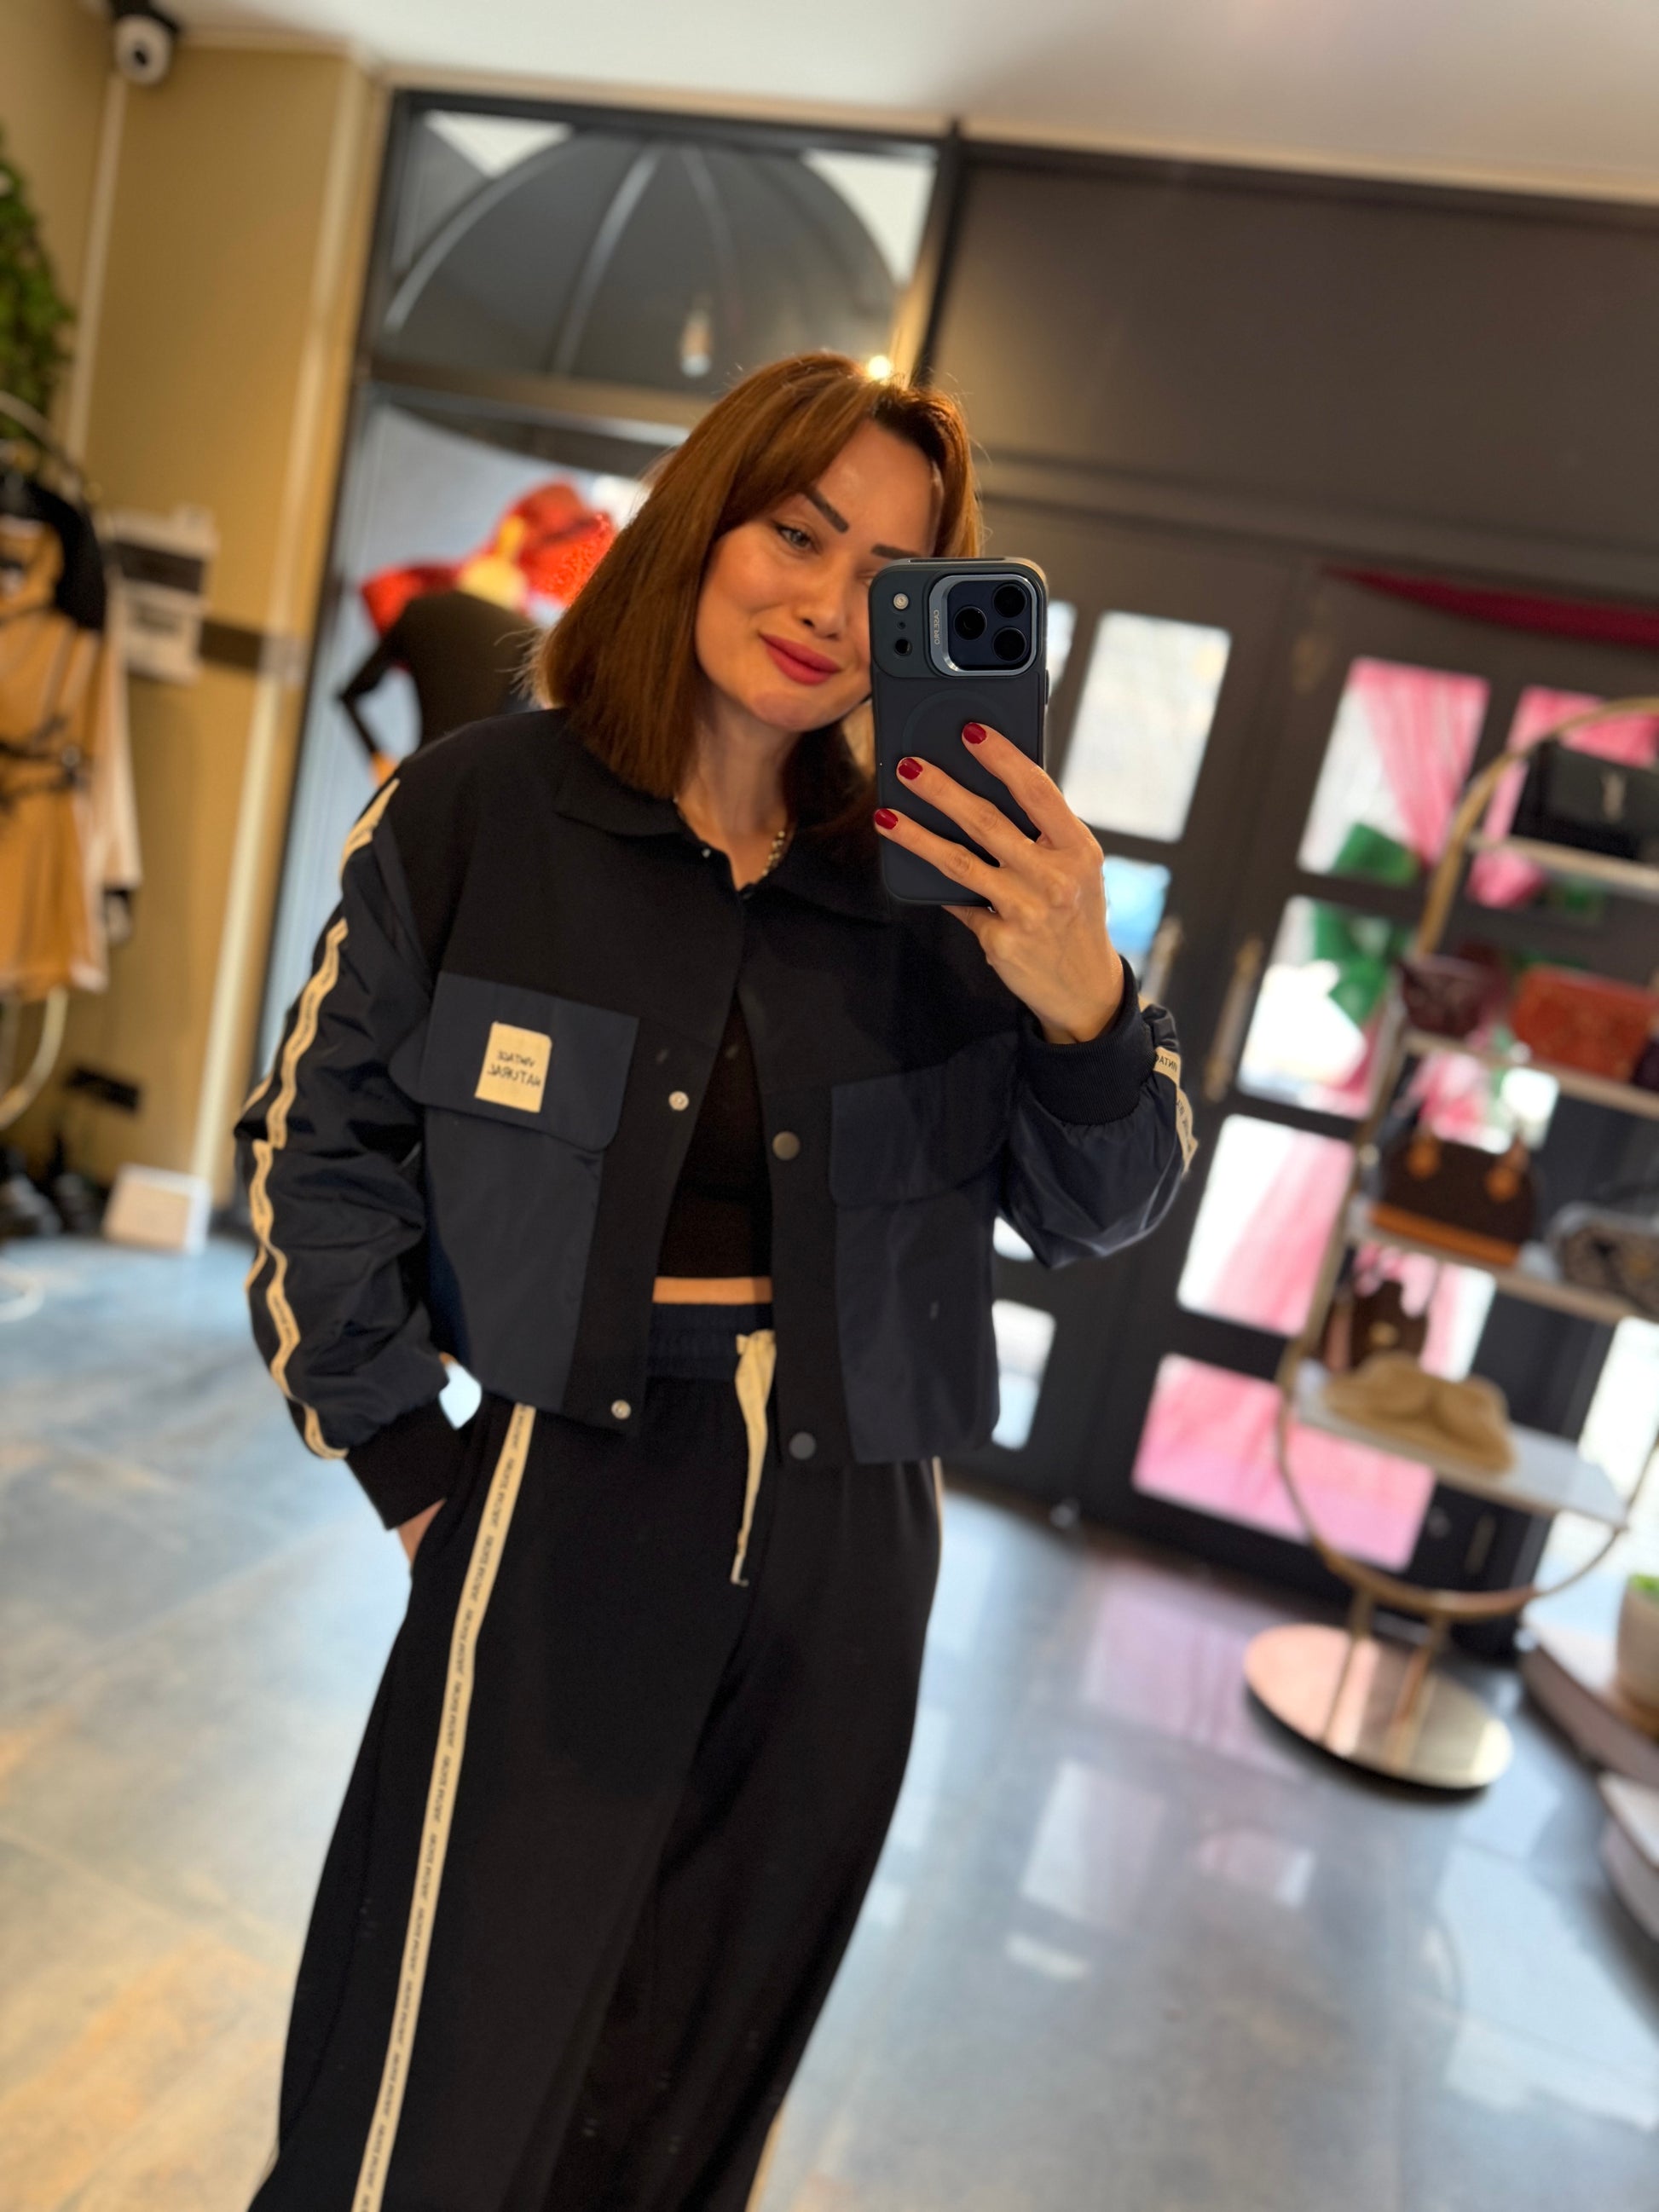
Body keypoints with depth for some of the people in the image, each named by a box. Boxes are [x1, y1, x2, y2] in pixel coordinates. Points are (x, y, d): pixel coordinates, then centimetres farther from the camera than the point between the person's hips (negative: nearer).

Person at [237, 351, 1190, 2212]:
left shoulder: (934, 878, -2)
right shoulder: (475, 814, -7)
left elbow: (1095, 1211, 0)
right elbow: (320, 1149, 0)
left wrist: (1082, 998, -20)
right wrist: (411, 1469, -2)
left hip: (846, 1564, 3)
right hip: (569, 1518, -2)